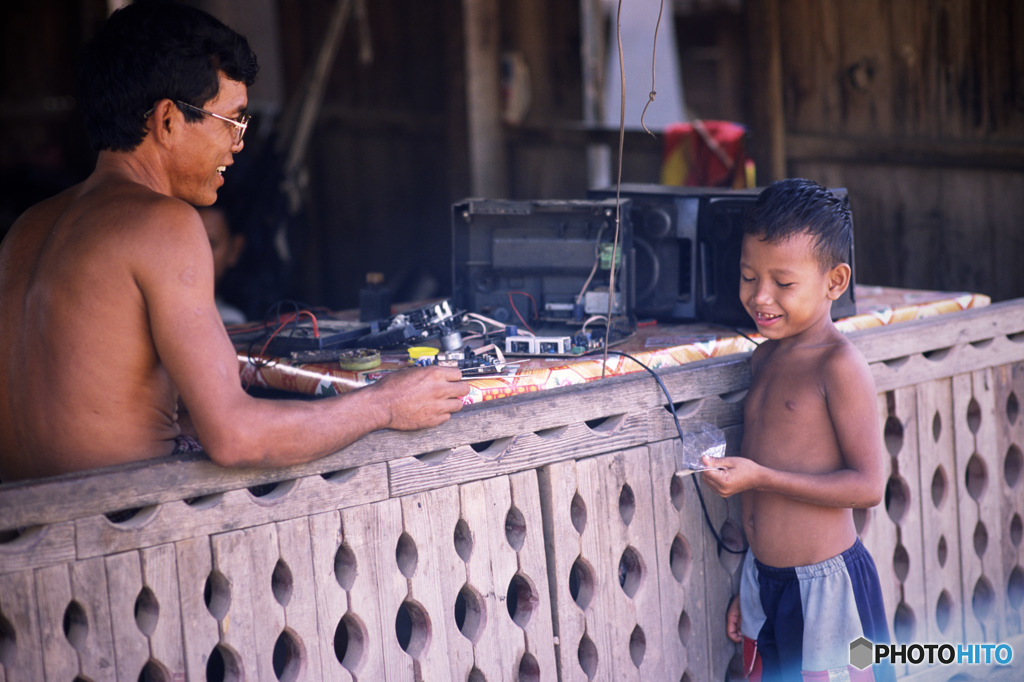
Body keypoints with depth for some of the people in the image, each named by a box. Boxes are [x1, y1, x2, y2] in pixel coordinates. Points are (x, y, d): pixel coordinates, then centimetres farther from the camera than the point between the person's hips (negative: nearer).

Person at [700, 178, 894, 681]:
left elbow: (868, 485, -18)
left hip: (827, 586, -7)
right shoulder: (766, 357, 9)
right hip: (763, 582, 7)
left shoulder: (839, 365, -14)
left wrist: (759, 478, -23)